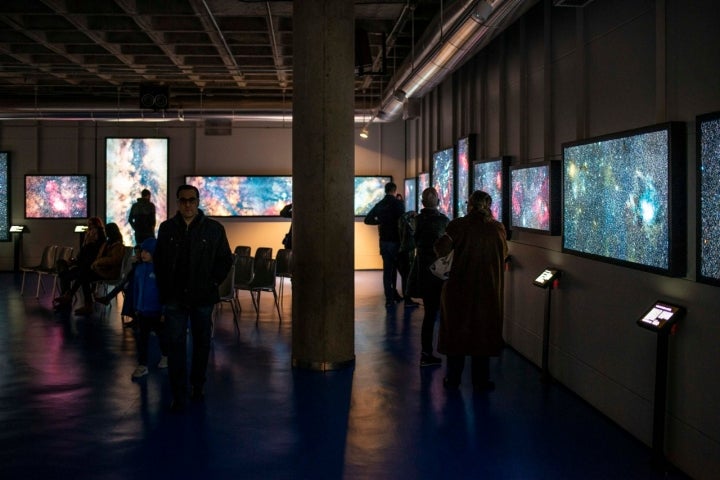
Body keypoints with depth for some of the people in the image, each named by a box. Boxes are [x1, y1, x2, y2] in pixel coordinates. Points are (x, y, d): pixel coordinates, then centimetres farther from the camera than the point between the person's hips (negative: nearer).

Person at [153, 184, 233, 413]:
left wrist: (212, 283, -4)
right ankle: (178, 395, 2)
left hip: (202, 297, 0)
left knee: (202, 342, 12)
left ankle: (198, 385, 29)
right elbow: (158, 261, 12)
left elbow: (225, 260, 5)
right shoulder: (167, 228, 5)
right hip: (174, 297, 0)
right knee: (175, 345, -2)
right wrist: (164, 287, 3)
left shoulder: (214, 229, -1)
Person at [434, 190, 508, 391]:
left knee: (456, 331, 12)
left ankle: (453, 380, 19)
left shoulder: (458, 225, -12)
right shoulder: (497, 228, -5)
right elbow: (504, 254, 9)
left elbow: (441, 249, -15)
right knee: (483, 331, 12)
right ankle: (480, 381, 17)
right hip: (488, 290, 1)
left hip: (459, 288, -1)